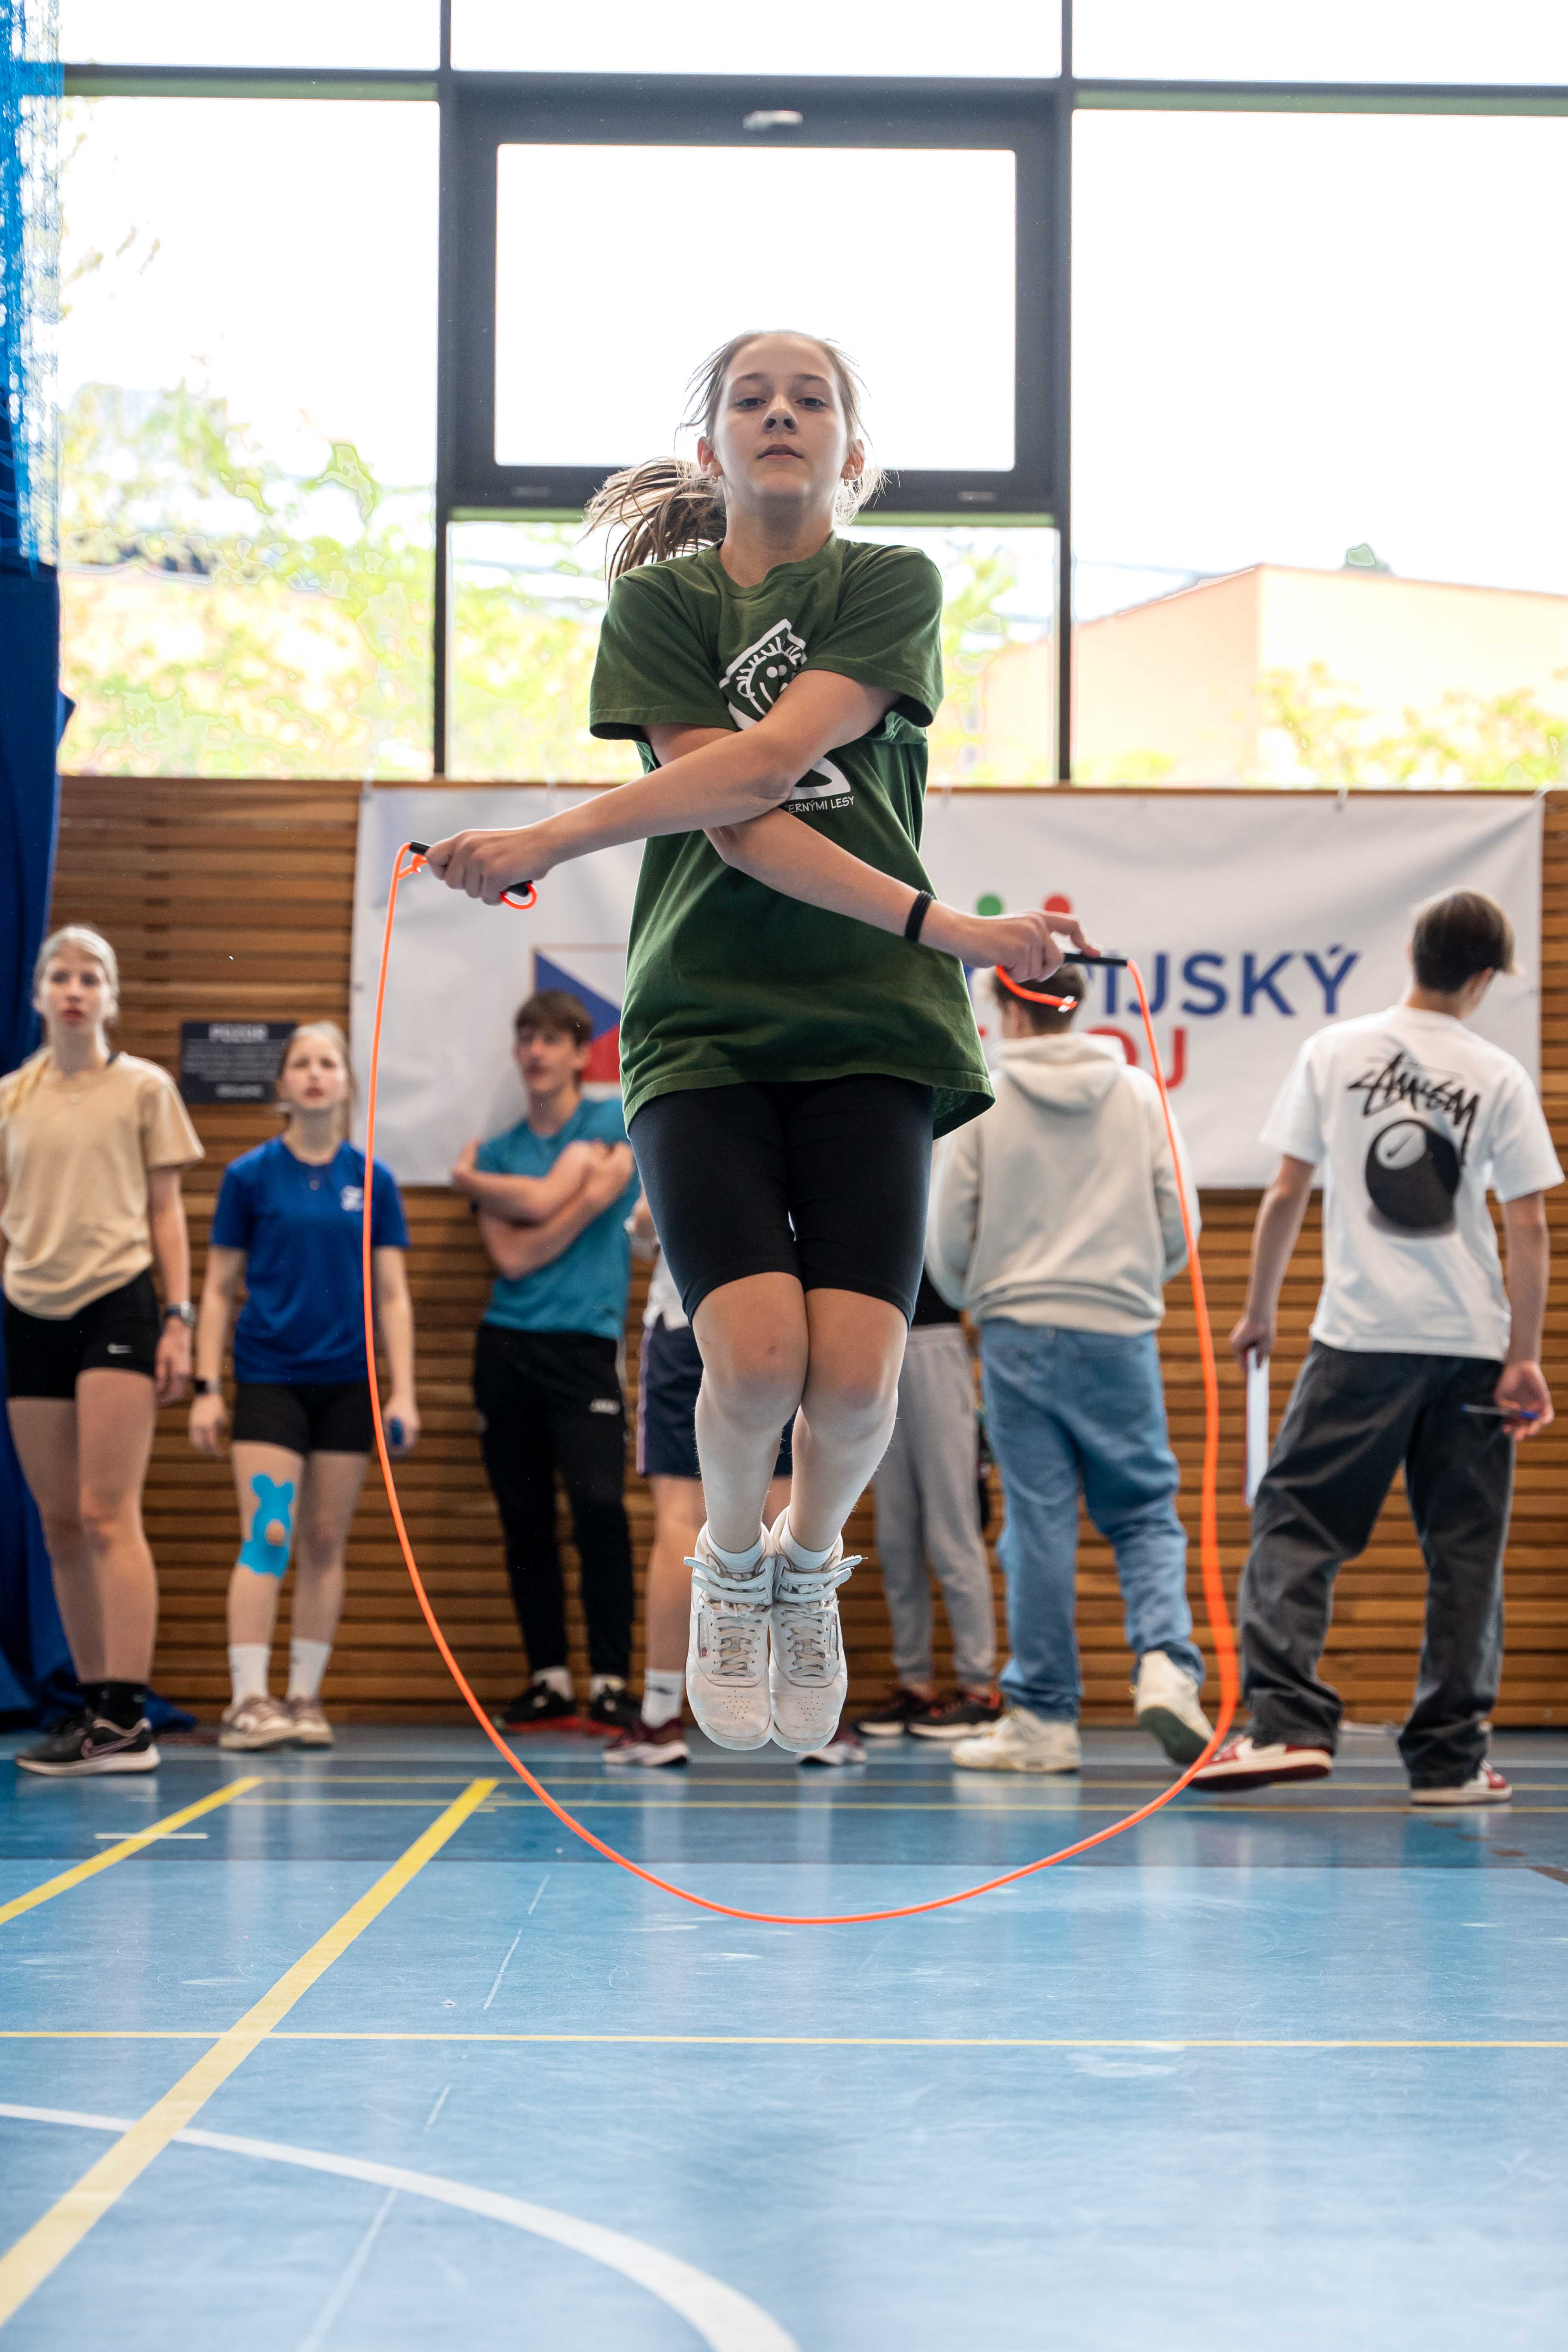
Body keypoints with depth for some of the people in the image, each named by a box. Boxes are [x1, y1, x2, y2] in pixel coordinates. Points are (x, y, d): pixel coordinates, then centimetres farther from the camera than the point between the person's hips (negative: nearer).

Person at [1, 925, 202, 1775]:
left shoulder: (144, 1089, 4)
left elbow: (166, 1212, 4)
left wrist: (178, 1319, -3)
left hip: (116, 1305, -4)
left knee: (106, 1516, -13)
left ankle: (125, 1718, -16)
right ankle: (95, 1705, 10)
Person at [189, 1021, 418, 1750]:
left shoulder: (372, 1181, 5)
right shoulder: (250, 1176, 1)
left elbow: (393, 1296, 6)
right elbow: (219, 1288, 4)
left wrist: (404, 1392, -1)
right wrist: (206, 1387, -2)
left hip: (348, 1382, 2)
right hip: (268, 1379, -2)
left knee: (325, 1544, 6)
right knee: (267, 1535, -11)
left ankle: (305, 1697, 13)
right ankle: (248, 1700, -12)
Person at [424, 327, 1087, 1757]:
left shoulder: (893, 588, 5)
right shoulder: (656, 605, 6)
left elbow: (770, 759, -11)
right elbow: (739, 826, -7)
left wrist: (553, 841, -15)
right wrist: (947, 925, -17)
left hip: (872, 1024, 0)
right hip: (705, 1021, 0)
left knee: (856, 1370, -15)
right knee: (755, 1354, -19)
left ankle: (811, 1564, 18)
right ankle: (731, 1562, 13)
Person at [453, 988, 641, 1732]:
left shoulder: (612, 1128, 4)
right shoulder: (497, 1152, 14)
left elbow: (543, 1200, -10)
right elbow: (512, 1257, 0)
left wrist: (470, 1179, 6)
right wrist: (582, 1204, -9)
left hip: (583, 1343, -4)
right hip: (506, 1345, 4)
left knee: (599, 1507, -17)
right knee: (525, 1523, 5)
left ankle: (610, 1684, -12)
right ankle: (549, 1682, 13)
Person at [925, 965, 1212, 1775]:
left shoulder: (982, 1100, -1)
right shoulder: (1139, 1094, 4)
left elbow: (950, 1238, 0)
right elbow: (1179, 1227, 4)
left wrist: (979, 1302, 20)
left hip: (1019, 1335, -1)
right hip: (1121, 1336, 1)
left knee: (1039, 1525, 2)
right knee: (1145, 1512, 9)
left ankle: (1043, 1718, 4)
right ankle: (1166, 1663, -14)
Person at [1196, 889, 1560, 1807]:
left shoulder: (1336, 1052, 3)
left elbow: (1287, 1194, 3)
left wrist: (1260, 1310, 14)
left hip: (1362, 1336, -1)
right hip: (1472, 1345, 1)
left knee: (1295, 1523, 2)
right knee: (1464, 1551, 7)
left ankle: (1289, 1723, -13)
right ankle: (1449, 1756, 8)